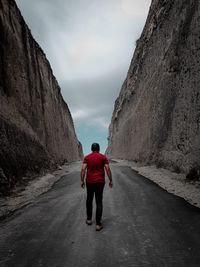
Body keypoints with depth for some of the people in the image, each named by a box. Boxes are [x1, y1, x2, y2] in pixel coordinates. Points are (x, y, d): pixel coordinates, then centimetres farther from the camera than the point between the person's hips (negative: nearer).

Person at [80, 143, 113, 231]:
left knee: (89, 200, 21)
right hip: (100, 182, -1)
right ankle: (98, 224, 1)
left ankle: (89, 219, 30)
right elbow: (108, 169, -9)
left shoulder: (87, 157, 0)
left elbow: (83, 169, -11)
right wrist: (110, 180, -1)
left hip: (90, 182, 1)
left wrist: (82, 180, -6)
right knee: (99, 202, 4)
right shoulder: (103, 157, -2)